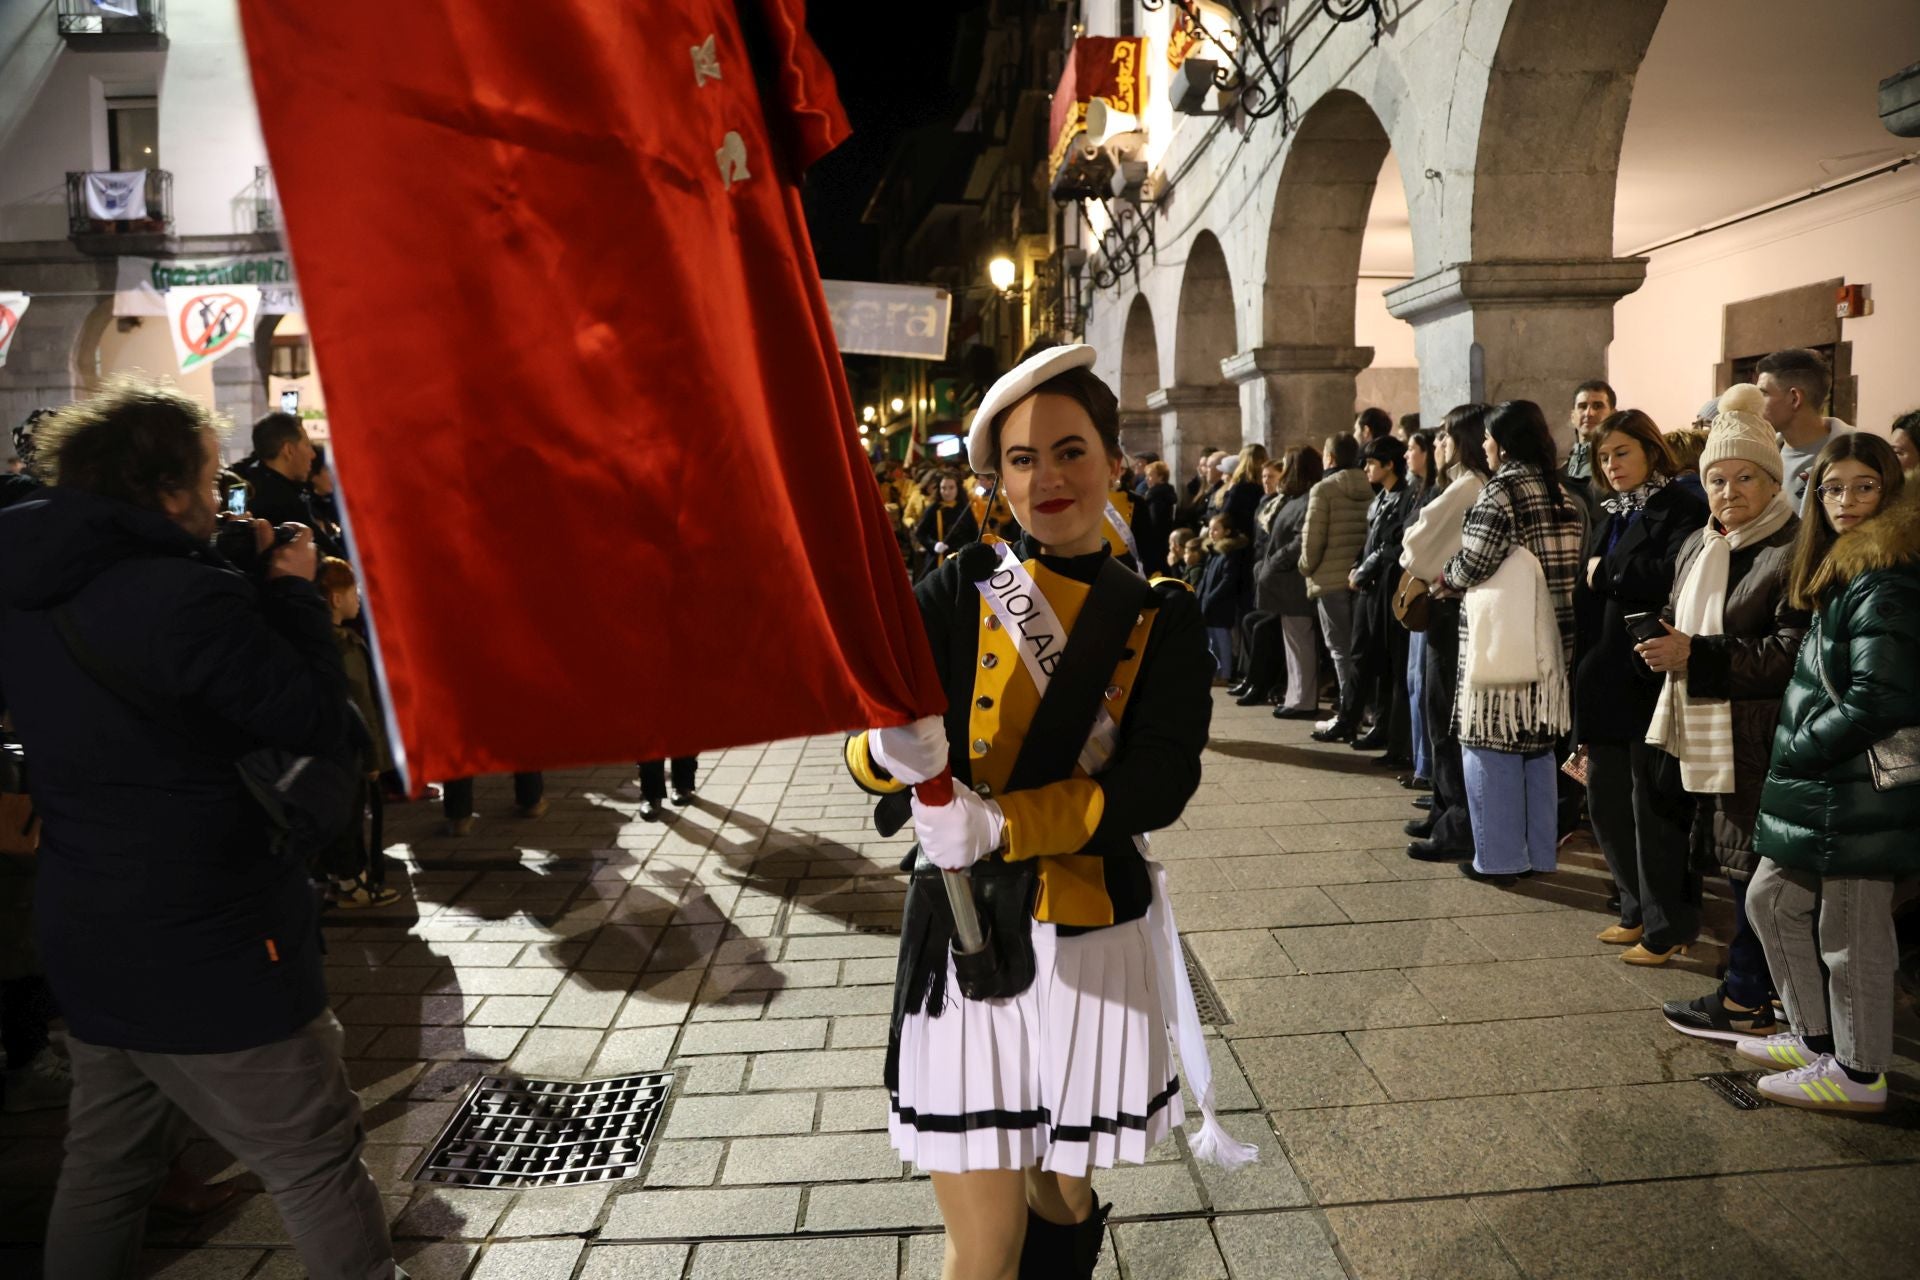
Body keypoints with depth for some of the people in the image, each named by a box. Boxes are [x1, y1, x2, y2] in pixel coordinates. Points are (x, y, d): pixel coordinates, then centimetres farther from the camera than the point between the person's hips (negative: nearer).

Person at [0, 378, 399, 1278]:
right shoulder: (184, 596, -24)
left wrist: (251, 584, 5)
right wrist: (292, 589, -8)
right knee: (319, 1170, 4)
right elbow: (321, 722, -19)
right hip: (212, 962, -8)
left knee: (103, 1167, 24)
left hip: (83, 950, 8)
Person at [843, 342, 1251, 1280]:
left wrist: (999, 824, -26)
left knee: (1062, 1201, 21)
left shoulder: (1159, 621, 0)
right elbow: (866, 754, -12)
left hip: (1094, 943, 1)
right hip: (965, 936, -1)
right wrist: (896, 752, -36)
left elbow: (1161, 782, -14)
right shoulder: (960, 591, -4)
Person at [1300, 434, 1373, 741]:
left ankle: (1346, 718, 1)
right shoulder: (1369, 489, 5)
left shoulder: (1323, 489, -10)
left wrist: (1308, 567, 4)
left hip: (1331, 578, -5)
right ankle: (1356, 713, 17)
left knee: (1340, 649, 0)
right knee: (1355, 647, 13)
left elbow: (1312, 537, -12)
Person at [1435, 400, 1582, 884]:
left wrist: (1445, 577, 7)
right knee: (1536, 746, 14)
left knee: (1492, 747, 1)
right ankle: (1538, 853, 21)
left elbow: (1473, 565, -15)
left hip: (1500, 640, -8)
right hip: (1547, 641, 8)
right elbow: (1552, 564, 13)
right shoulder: (1560, 492, 11)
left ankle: (1498, 858, 5)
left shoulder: (1502, 490, -12)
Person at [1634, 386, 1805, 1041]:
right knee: (1733, 863, 14)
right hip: (1706, 734, 8)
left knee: (1749, 865, 0)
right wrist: (1668, 649, 8)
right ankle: (1760, 978, 26)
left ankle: (1746, 999, 11)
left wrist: (1695, 654, -21)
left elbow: (1792, 651, -19)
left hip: (1758, 740, -8)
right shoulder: (1697, 548, 14)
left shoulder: (1794, 552, -12)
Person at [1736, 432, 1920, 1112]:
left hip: (1861, 795, -10)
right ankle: (1815, 1036, 31)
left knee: (1849, 933, 3)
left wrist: (1800, 746, -13)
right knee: (1772, 900, 17)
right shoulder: (1842, 574, 13)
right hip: (1817, 787, 10)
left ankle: (1859, 1072, 19)